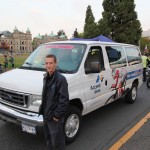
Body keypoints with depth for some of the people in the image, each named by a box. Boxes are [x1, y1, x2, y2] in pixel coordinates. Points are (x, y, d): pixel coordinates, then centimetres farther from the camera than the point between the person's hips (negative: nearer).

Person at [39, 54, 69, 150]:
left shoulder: (61, 79, -19)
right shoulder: (46, 77, 7)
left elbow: (64, 100, -21)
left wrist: (57, 115, -18)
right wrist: (43, 109, 10)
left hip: (54, 117, -8)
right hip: (46, 115, 8)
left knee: (57, 140, 6)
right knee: (48, 138, 24)